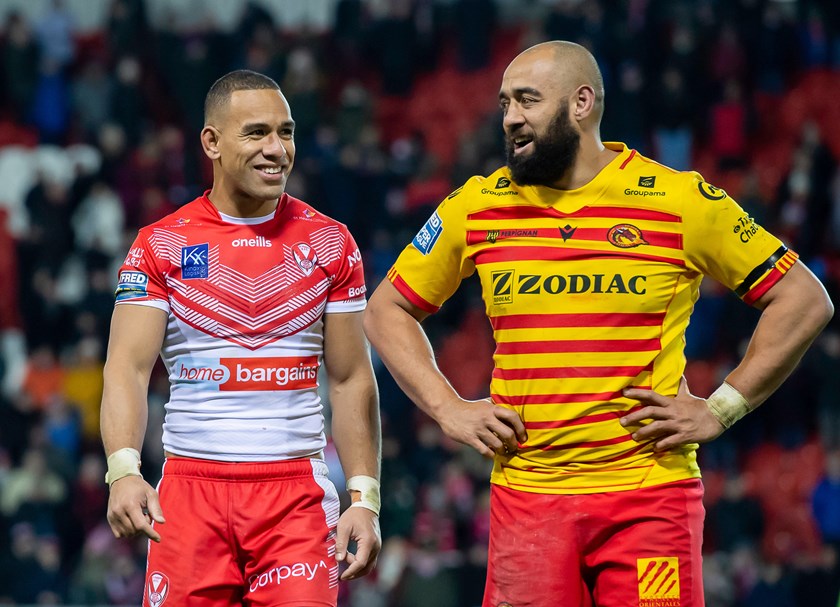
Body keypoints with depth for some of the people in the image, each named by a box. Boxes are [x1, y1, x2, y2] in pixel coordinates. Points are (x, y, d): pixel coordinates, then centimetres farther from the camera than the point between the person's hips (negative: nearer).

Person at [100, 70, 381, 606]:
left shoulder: (329, 244, 8)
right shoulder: (162, 245, 2)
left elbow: (352, 380, 9)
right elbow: (128, 368, -6)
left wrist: (365, 499, 1)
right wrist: (123, 471, -23)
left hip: (298, 493, 1)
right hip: (191, 489, -1)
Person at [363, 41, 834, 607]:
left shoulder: (682, 201, -1)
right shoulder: (475, 208, 7)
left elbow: (805, 300, 3)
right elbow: (387, 310, 19)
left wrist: (721, 409, -2)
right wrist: (448, 409, 6)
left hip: (651, 494, -2)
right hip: (525, 494, 2)